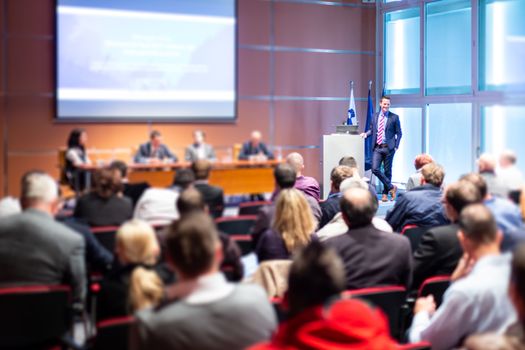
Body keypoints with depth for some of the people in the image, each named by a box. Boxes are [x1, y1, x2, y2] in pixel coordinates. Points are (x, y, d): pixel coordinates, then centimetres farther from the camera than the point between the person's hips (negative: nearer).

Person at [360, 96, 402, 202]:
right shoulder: (375, 116, 10)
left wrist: (396, 146, -6)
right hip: (377, 148, 3)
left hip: (388, 148, -3)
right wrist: (366, 134, -4)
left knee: (387, 171, 5)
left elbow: (399, 133, 2)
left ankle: (385, 193, 17)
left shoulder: (394, 117, -1)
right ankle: (391, 187, 4)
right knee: (375, 169, -10)